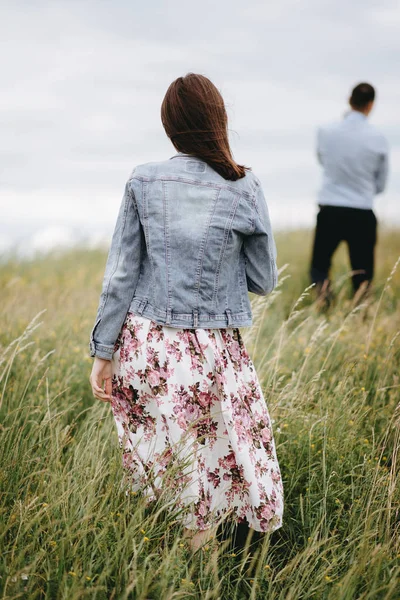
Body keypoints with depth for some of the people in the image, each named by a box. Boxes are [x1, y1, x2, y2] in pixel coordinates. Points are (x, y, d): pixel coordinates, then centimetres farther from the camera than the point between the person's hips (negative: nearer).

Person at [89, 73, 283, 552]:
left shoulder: (142, 181, -2)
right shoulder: (244, 189, -6)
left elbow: (120, 275, -2)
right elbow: (264, 280, 2)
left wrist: (103, 353, 3)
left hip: (144, 346, 2)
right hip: (212, 352, -2)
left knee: (152, 465, 18)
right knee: (206, 473, 14)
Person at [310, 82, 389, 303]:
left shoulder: (326, 132, -4)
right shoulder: (378, 138, -5)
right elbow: (381, 184, 7)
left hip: (329, 211, 1)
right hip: (362, 215, 0)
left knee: (319, 266, 14)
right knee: (362, 279, 8)